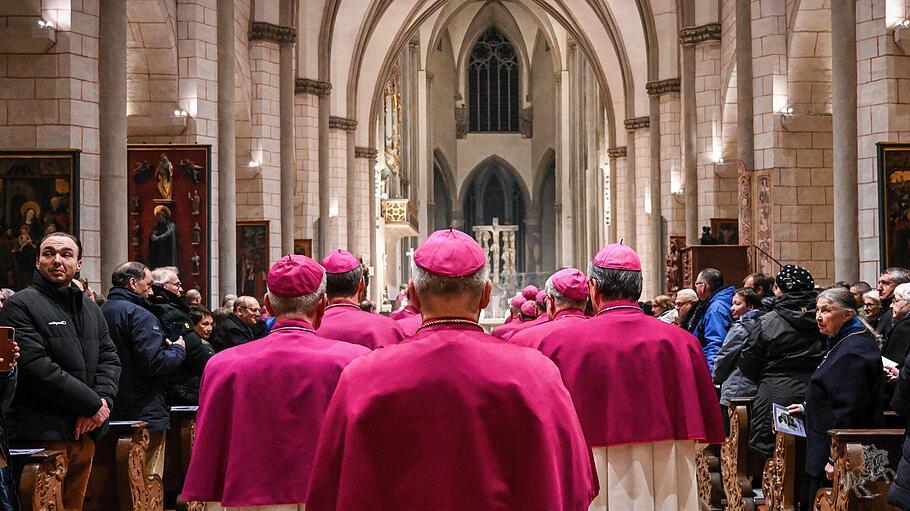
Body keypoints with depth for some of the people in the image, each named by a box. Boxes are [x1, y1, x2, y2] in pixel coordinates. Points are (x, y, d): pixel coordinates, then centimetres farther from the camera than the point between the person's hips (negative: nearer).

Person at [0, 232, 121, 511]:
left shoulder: (90, 309, 18)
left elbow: (110, 360, 14)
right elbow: (38, 368, -17)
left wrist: (103, 401, -7)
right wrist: (93, 404, -14)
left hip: (85, 433, 7)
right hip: (43, 435, -7)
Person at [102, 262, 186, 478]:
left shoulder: (101, 312, 11)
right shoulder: (139, 315, -14)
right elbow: (155, 363, -21)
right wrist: (178, 349, -2)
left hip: (112, 410, 8)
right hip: (144, 411, -8)